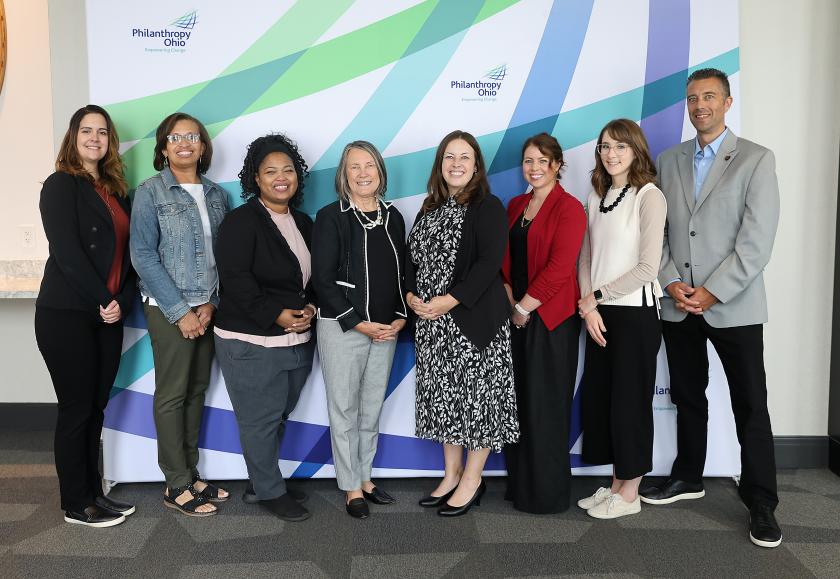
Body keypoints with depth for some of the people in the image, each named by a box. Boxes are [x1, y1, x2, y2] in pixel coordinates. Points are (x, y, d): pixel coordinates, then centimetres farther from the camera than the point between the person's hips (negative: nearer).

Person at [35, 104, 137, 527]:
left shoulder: (117, 191, 15)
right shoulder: (61, 186, -4)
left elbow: (127, 252, 10)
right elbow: (67, 253, -14)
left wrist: (122, 301, -4)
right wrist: (103, 300, -14)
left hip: (108, 316, 6)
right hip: (67, 314, -6)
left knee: (96, 407, 11)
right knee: (76, 409, 1)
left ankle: (93, 492, 23)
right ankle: (76, 504, 14)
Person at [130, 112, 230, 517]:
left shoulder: (216, 195, 9)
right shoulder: (150, 192, -5)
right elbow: (143, 257, -9)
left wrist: (211, 303, -5)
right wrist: (180, 311, -13)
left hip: (207, 308, 5)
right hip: (168, 309, -5)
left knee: (197, 390, 11)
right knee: (172, 394, 1)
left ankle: (190, 474, 23)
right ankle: (177, 486, 12)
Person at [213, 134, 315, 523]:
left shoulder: (303, 223, 14)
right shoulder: (241, 221, -8)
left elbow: (313, 276, 20)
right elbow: (236, 279, -16)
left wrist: (310, 307, 0)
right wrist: (277, 314, -19)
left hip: (297, 340, 7)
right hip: (251, 342, -7)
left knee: (278, 417, 14)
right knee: (260, 419, 1)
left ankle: (261, 482, 30)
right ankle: (269, 492, 17)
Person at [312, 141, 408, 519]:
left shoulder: (392, 217, 8)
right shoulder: (331, 217, -6)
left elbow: (401, 272, 13)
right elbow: (323, 278, -10)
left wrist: (401, 317, -1)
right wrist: (359, 323, -14)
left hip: (386, 329, 5)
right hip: (342, 328, -5)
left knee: (373, 407, 12)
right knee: (344, 408, 3)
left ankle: (364, 476, 27)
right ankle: (351, 488, 16)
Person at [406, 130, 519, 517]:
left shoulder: (488, 208, -7)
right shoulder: (430, 209, 13)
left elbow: (490, 263, -17)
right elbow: (413, 258, 13)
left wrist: (449, 301, -21)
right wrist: (411, 295, -5)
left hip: (473, 319, -6)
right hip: (432, 323, 6)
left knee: (476, 394, 3)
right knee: (443, 395, 13)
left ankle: (472, 480, 18)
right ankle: (451, 474, 28)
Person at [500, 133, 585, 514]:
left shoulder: (569, 208, -9)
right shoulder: (515, 206, 13)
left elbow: (559, 268, -16)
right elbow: (505, 257, 13)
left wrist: (524, 307, -12)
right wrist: (508, 297, -2)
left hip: (551, 318, -6)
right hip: (515, 315, 7)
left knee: (545, 405, 1)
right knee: (517, 400, 11)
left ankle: (547, 493, 16)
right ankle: (519, 485, 25)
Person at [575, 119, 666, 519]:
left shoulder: (649, 197, -9)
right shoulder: (596, 197, 11)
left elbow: (647, 268, -14)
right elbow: (585, 258, 9)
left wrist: (595, 297, -10)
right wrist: (588, 307, -5)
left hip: (635, 312, -6)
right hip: (598, 312, 7)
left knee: (629, 400, 2)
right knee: (598, 397, 10)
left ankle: (629, 494, 17)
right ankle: (616, 484, 24)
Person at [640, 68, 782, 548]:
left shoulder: (757, 160, -3)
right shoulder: (668, 161, 10)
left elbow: (757, 241, -10)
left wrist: (712, 292, -14)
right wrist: (672, 283, -7)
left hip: (733, 306, -4)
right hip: (678, 305, 4)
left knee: (751, 407, 2)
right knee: (688, 397, 16)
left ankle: (761, 504, 14)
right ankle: (688, 477, 32)